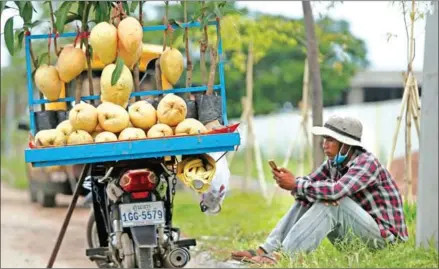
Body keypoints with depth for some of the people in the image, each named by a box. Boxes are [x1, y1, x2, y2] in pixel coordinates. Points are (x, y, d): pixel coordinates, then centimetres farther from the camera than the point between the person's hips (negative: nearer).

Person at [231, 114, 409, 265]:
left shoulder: (366, 163, -21)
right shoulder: (334, 163, 6)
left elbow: (336, 190, -37)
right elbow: (310, 183, -1)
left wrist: (296, 185, -29)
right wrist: (291, 182, -24)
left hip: (383, 235, -8)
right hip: (353, 237, 8)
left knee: (331, 200, -28)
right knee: (306, 200, -1)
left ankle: (284, 255, -34)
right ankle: (266, 250, -13)